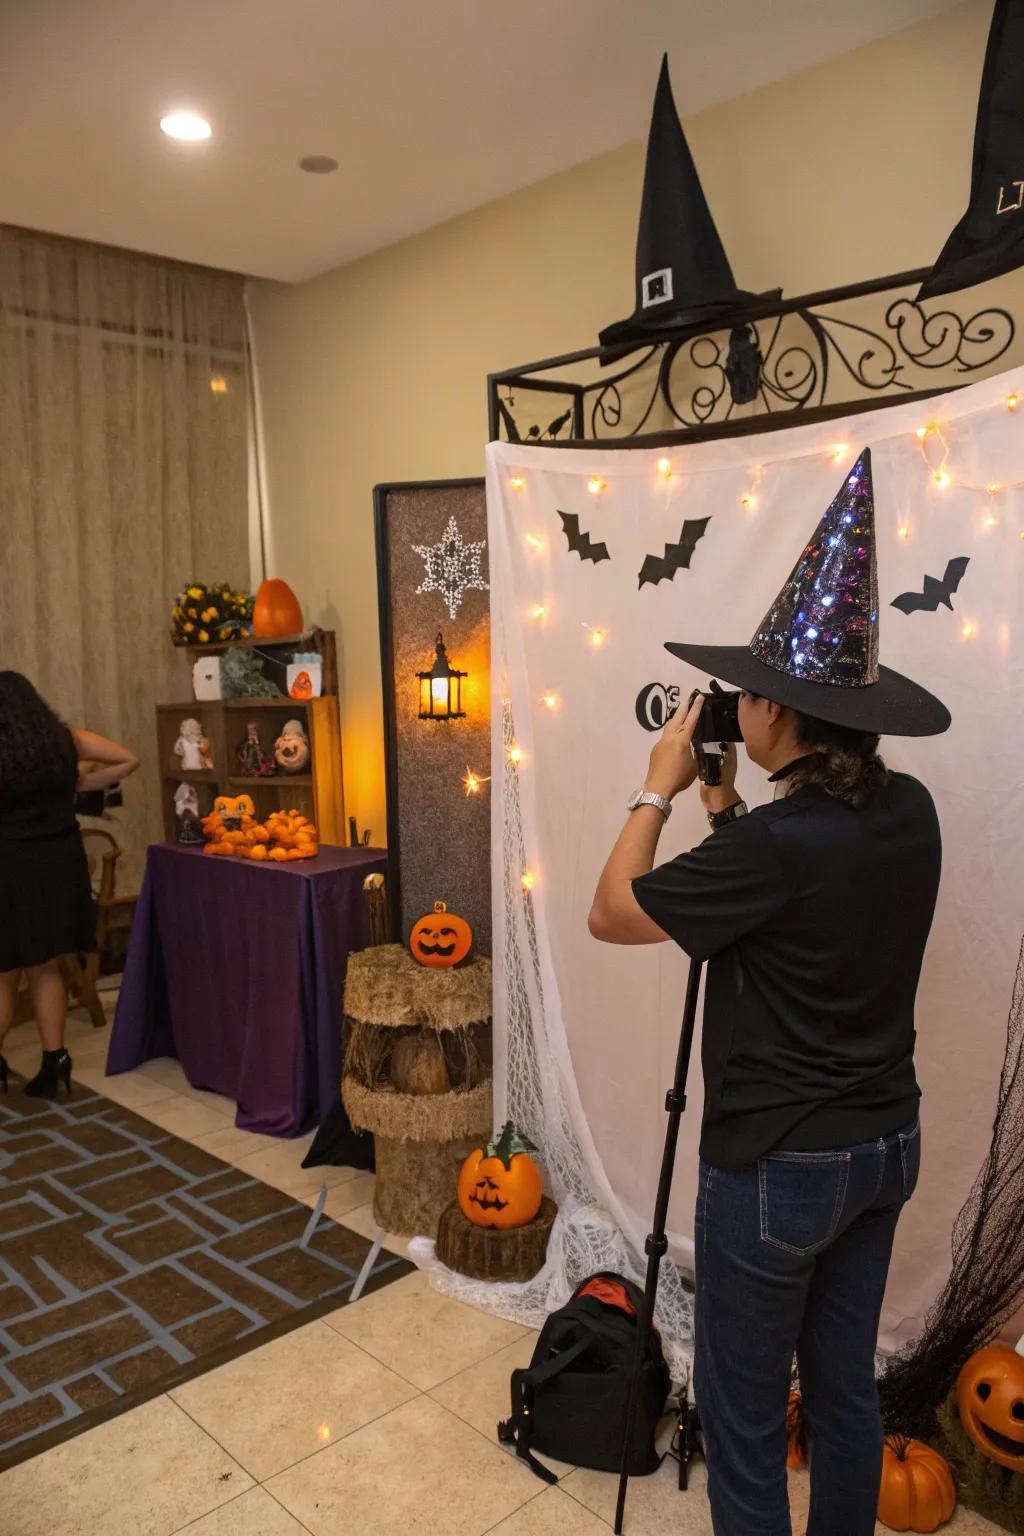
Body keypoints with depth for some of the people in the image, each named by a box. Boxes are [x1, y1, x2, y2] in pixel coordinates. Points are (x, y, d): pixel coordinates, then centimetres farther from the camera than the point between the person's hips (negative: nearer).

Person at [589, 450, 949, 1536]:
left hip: (777, 1164, -8)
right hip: (885, 1144, 8)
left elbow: (610, 915, -15)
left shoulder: (773, 845, -28)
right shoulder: (909, 813, -4)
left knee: (742, 1413, 13)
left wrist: (661, 790, -8)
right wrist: (725, 807, 3)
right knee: (845, 1386, 25)